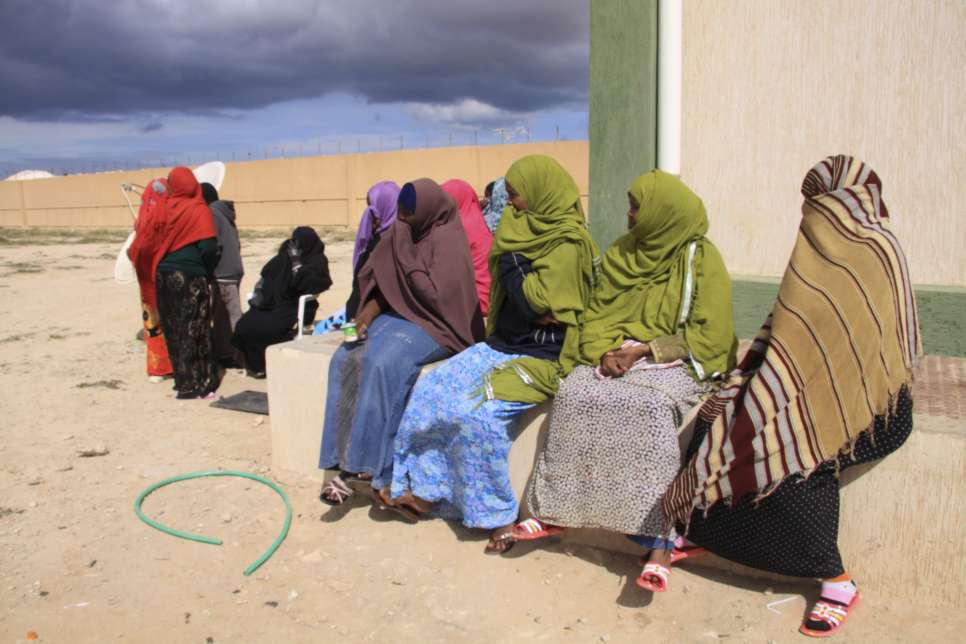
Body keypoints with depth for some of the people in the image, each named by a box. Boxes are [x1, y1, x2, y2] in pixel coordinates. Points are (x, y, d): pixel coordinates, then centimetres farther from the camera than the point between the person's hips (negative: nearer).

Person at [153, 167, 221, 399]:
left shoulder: (166, 208, 3)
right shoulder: (199, 210, -9)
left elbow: (157, 240, 5)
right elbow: (208, 247, -14)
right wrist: (208, 272, 1)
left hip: (165, 275, 4)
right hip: (191, 277, -4)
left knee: (174, 330, 12)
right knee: (193, 331, 1)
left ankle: (183, 379, 19)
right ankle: (195, 385, 3)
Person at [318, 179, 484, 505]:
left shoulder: (446, 238, -13)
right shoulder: (400, 232, 9)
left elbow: (437, 294, -22)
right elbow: (378, 278, 10)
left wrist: (407, 263, -14)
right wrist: (370, 310, -8)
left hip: (435, 324, -8)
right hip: (399, 316, 8)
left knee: (383, 363, -33)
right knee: (346, 360, -14)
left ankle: (368, 463, -23)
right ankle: (345, 461, -15)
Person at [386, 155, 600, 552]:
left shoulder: (569, 245, -13)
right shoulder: (530, 232, 11)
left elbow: (535, 303, -22)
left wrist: (511, 261, -11)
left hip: (542, 356, -8)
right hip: (502, 344, 9)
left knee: (476, 411, -27)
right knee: (431, 389, -5)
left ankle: (499, 515, -11)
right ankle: (425, 490, 5)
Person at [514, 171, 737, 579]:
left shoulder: (701, 260, -5)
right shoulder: (621, 254, 12)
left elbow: (709, 337, -9)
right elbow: (598, 315, 11)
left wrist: (646, 350, -16)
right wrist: (605, 352, -10)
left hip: (678, 362, -5)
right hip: (619, 357, 5)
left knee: (648, 407, -36)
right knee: (574, 395, -23)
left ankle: (659, 536, -31)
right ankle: (554, 511, -14)